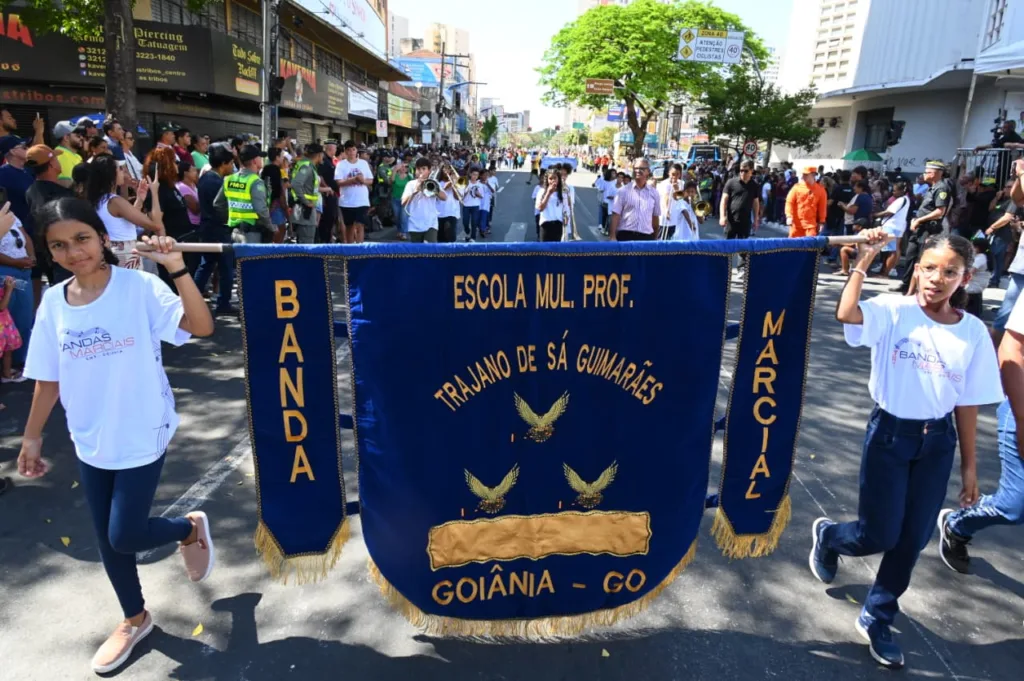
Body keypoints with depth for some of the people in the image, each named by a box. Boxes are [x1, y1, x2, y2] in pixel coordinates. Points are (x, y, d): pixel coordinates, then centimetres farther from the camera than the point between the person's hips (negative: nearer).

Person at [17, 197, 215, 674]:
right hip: (90, 441, 5)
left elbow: (202, 327, -29)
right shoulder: (53, 303, -2)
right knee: (107, 539, 16)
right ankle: (134, 620, 38)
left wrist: (177, 268, -37)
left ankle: (191, 526, 30)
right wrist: (31, 438, 11)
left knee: (125, 536, -2)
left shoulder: (140, 287, -16)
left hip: (142, 435, -5)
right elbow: (48, 379, 7)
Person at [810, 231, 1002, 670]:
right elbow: (846, 314, -34)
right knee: (879, 536, 0)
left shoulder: (973, 332, -2)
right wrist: (865, 261, -30)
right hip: (890, 432, -3)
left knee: (913, 539, 10)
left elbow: (967, 402, 3)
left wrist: (969, 464, 7)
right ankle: (827, 536, 37)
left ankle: (877, 619, 31)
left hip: (937, 441, 4)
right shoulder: (894, 311, -12)